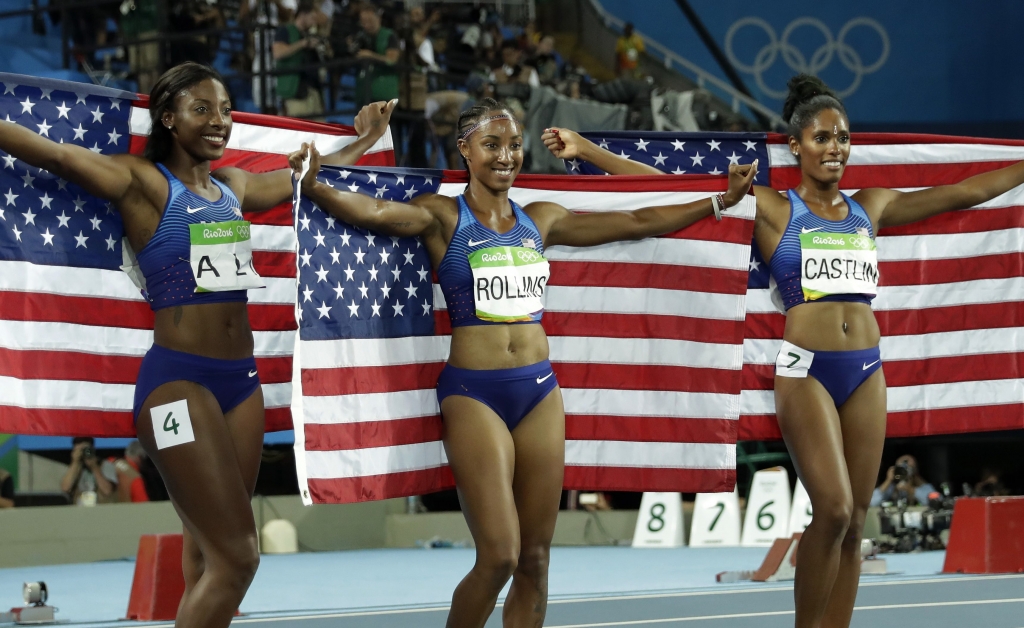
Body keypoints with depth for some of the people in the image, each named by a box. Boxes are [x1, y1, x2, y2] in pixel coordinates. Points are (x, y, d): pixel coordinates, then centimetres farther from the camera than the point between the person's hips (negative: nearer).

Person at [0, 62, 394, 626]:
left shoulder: (233, 186, 15)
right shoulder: (143, 181, -4)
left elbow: (301, 179, 35)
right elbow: (58, 156, -17)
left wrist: (362, 142, 45)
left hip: (240, 377, 7)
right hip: (177, 379, -7)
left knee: (209, 559, 6)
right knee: (235, 557, -14)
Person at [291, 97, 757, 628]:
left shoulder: (540, 220, 11)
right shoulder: (443, 217, -2)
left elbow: (637, 223, 17)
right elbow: (374, 212, -21)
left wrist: (721, 200, 17)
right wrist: (314, 188, -40)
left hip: (540, 391, 5)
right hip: (473, 394, -5)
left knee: (535, 560, 4)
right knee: (499, 556, -12)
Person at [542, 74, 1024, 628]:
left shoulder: (870, 207, 14)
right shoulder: (771, 209, 3)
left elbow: (965, 192, 21)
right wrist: (585, 150, -8)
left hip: (866, 372, 4)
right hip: (805, 370, -4)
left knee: (853, 520, 2)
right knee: (833, 509, -16)